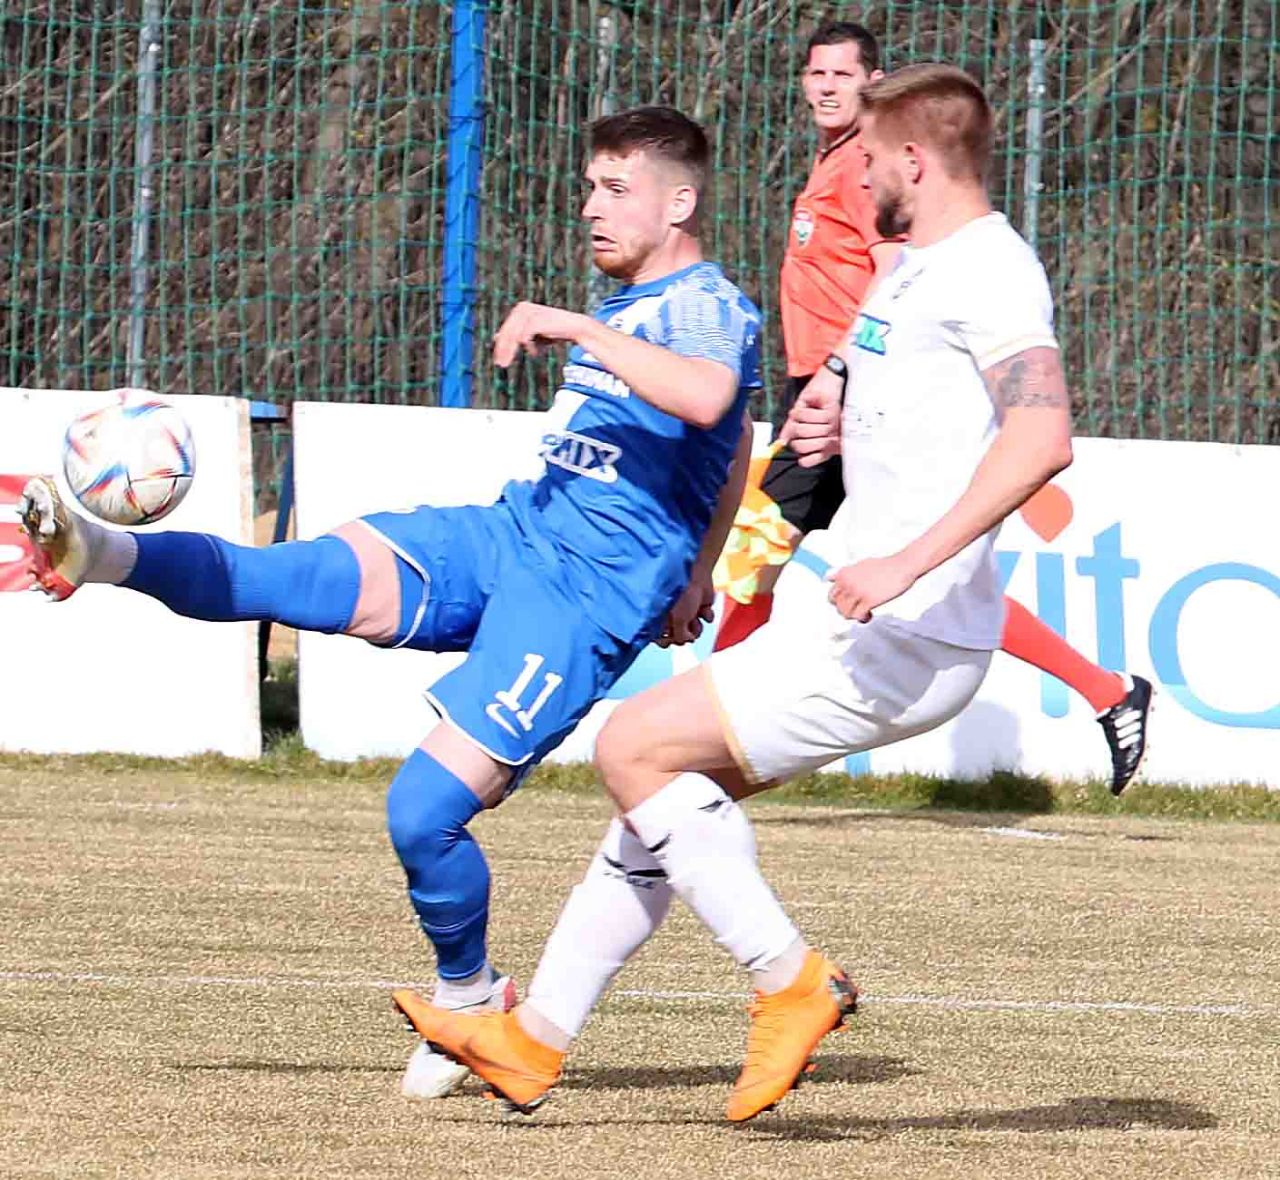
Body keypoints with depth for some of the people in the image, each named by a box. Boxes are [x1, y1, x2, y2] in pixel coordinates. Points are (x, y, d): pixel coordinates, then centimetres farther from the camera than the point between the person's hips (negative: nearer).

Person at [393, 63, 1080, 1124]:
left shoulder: (989, 271, -15)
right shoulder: (922, 268, 18)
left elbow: (1042, 436, -30)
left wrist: (906, 564, -35)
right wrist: (842, 424, 16)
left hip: (902, 638, -10)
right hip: (845, 608, 10)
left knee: (635, 748, -12)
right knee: (666, 786, 15)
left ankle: (791, 982, -6)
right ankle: (535, 1037, 21)